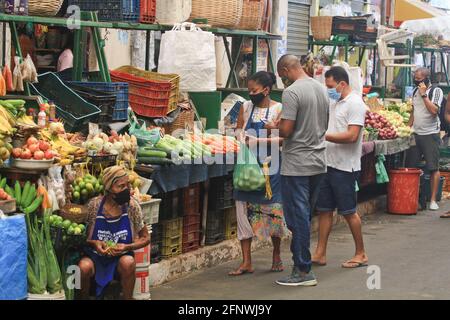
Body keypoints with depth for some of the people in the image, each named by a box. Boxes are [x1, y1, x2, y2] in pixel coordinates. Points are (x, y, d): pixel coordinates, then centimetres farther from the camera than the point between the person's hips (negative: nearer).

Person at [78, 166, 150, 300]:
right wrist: (94, 243, -18)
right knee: (84, 267, -33)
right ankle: (83, 297, -5)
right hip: (96, 256, 0)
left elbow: (145, 238, 2)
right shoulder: (94, 206, -9)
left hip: (121, 257, 0)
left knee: (128, 263, -34)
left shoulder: (132, 206, -6)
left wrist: (127, 247, -15)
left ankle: (128, 298, -12)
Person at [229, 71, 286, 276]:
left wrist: (258, 140, -20)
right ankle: (246, 262, 2)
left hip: (270, 166, -4)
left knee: (272, 209, 1)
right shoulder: (246, 108, 9)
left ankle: (276, 255, 22)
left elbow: (281, 139, -10)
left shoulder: (278, 109, -4)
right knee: (244, 208, -1)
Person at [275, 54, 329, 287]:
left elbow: (286, 130, -19)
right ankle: (301, 263, 21)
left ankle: (303, 271, 3)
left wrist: (274, 127, 0)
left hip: (297, 164, -8)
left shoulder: (292, 92, -15)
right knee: (305, 216, 15)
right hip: (318, 162, 8)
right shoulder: (322, 89, 10)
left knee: (298, 217, -1)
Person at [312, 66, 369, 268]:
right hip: (328, 164, 8)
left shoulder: (355, 104, -13)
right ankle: (320, 254, 13)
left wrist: (323, 136, -21)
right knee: (324, 210, 8)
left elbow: (351, 136, -22)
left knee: (348, 212, 0)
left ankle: (361, 254, 12)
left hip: (345, 167, -8)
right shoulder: (333, 102, 14)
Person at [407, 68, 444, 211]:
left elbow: (434, 110, -19)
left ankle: (433, 200, 1)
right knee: (410, 166, 3)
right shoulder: (416, 91, 13)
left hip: (431, 134, -6)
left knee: (434, 168, -4)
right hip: (415, 134, 6)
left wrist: (424, 95, -17)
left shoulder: (436, 91, -6)